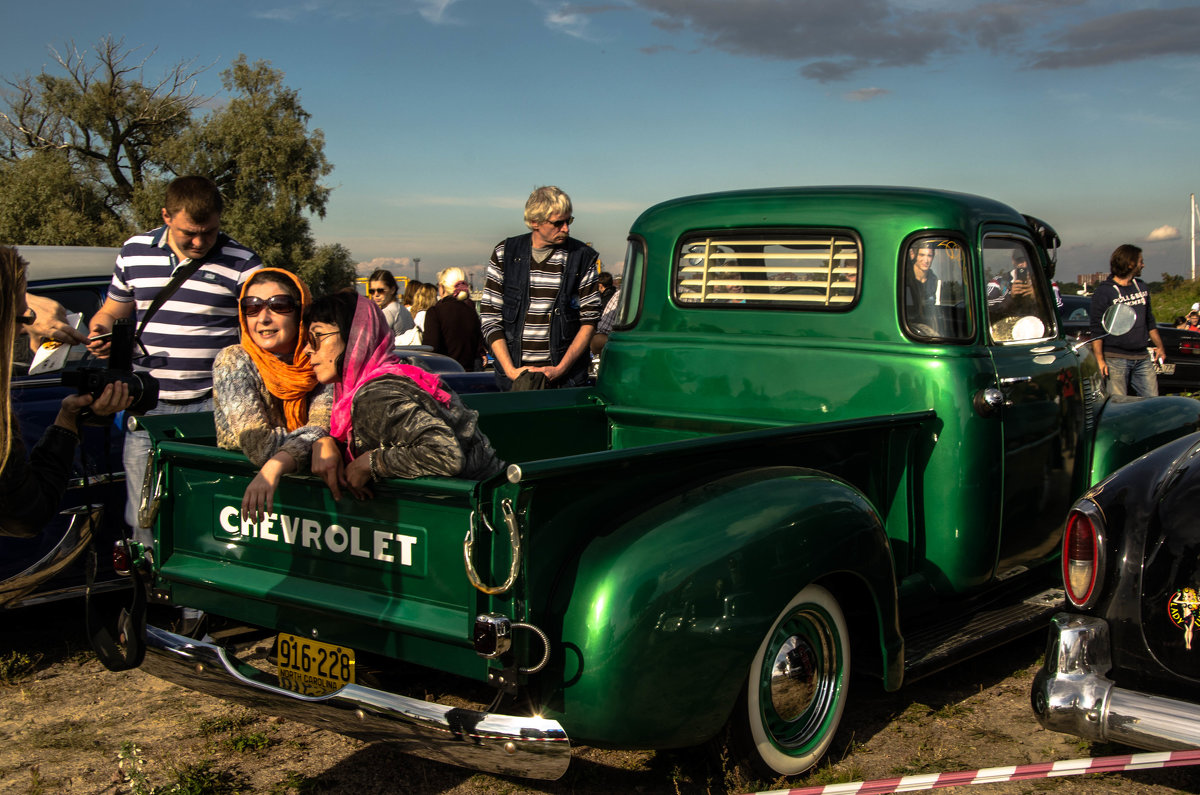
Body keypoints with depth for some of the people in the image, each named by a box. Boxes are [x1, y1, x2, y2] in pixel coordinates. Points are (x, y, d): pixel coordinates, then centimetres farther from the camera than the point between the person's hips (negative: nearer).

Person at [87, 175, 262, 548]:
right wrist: (99, 332, -2)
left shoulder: (241, 264, -3)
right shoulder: (134, 252, 8)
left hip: (212, 409, -3)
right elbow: (113, 311, 21)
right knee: (142, 517, 7)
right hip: (148, 407, 3)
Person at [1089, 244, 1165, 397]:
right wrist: (1100, 360, -15)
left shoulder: (1142, 287, 15)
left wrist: (1159, 346, 22)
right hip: (1115, 360, -6)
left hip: (1142, 359, 6)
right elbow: (1096, 329, -9)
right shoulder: (1104, 291, -6)